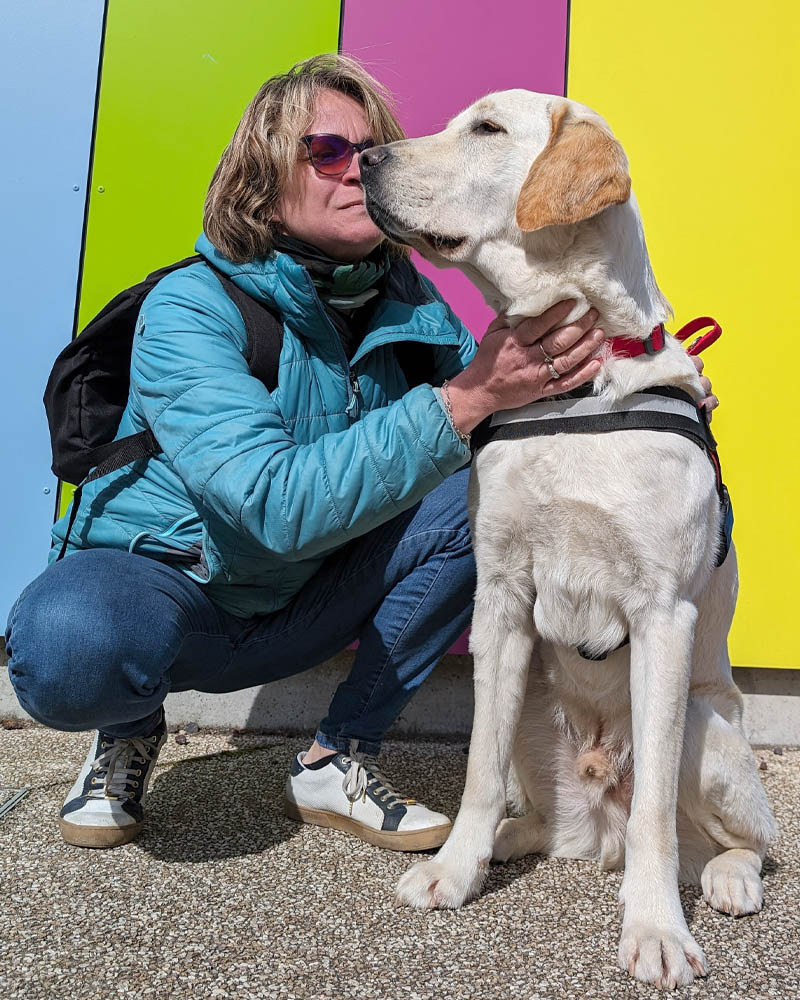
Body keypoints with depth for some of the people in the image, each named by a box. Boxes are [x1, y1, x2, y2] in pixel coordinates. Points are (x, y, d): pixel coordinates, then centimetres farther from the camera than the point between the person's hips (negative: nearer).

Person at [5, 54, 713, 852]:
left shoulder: (402, 299, -6)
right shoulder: (190, 309, -22)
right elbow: (278, 506, -36)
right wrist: (467, 399, -42)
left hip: (297, 607, 5)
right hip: (157, 578, -4)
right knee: (68, 645, -39)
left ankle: (334, 761, -6)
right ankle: (132, 727, 2)